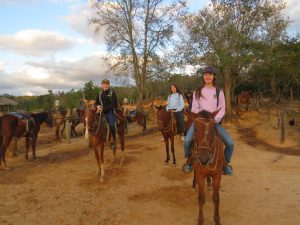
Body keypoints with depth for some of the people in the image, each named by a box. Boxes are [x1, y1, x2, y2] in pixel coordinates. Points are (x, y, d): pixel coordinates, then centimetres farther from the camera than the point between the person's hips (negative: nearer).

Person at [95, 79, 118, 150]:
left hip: (110, 111, -5)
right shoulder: (100, 94, 13)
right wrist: (98, 106, -4)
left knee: (111, 125, -18)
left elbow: (113, 104, -13)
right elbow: (96, 102, 20)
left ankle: (113, 141, -5)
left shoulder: (112, 93, -3)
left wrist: (104, 109, -21)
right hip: (102, 112, 5)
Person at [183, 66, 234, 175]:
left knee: (230, 143, -14)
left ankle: (226, 163, 14)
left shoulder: (219, 92, 6)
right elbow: (194, 108, 3)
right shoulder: (198, 91, 6)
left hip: (215, 121, 1)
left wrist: (215, 119, -15)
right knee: (187, 140, -25)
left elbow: (222, 109, 2)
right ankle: (189, 160, 5)